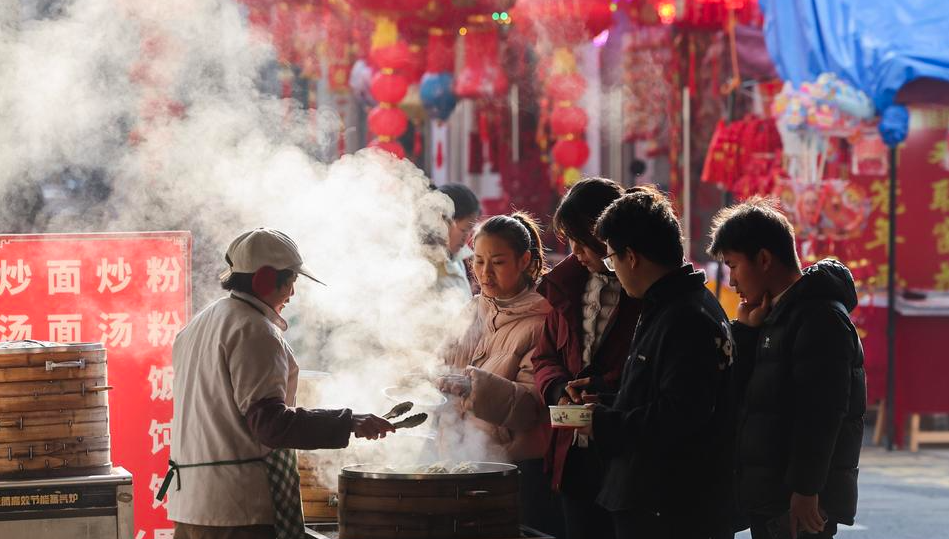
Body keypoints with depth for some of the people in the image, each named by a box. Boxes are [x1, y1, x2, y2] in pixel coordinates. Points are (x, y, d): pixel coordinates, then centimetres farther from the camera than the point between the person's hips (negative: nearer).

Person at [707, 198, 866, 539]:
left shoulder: (820, 317, -12)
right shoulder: (776, 316, 17)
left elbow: (820, 412, -20)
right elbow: (740, 394, 15)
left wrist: (805, 492, -24)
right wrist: (746, 329, 4)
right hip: (768, 498, 10)